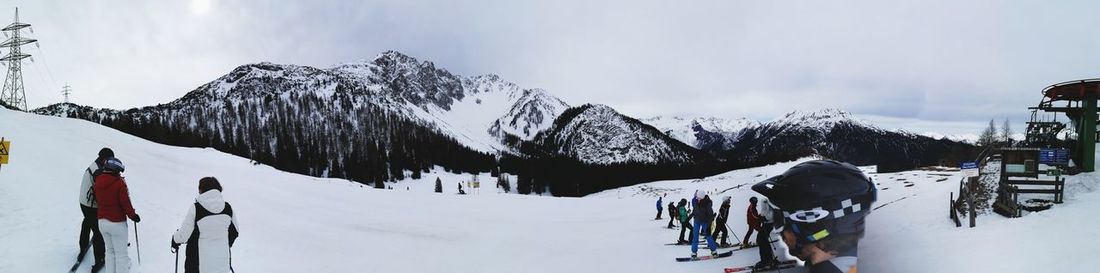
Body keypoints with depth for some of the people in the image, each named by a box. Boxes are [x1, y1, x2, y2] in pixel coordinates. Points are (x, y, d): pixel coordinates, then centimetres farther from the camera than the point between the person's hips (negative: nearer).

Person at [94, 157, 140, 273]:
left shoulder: (98, 182, 1)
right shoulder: (119, 183, -19)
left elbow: (98, 200, 12)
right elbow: (125, 202, -17)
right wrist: (133, 215, -3)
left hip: (102, 221, 7)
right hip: (117, 223, -7)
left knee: (110, 251, 21)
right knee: (121, 254, 4)